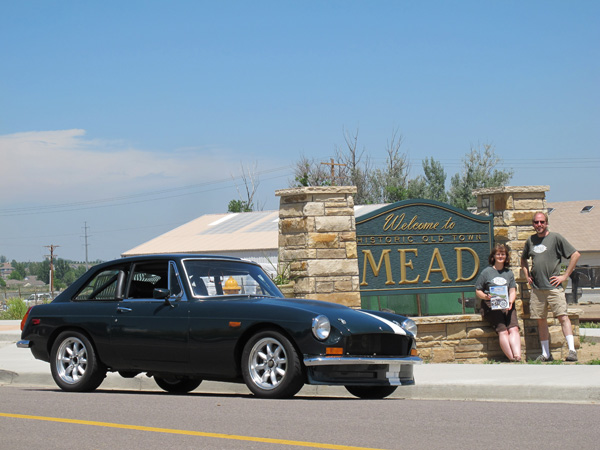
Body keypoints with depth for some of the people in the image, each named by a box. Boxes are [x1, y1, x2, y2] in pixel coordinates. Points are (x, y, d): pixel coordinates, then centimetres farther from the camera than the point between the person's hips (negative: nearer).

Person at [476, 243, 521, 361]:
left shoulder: (509, 273, 20)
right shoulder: (486, 272, 10)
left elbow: (513, 291, 13)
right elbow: (478, 291, 11)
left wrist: (510, 301, -9)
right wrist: (486, 297, -11)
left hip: (507, 306, 3)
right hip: (490, 307, -3)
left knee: (513, 328, -24)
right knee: (502, 330, -25)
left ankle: (517, 356, -39)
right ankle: (511, 358, -33)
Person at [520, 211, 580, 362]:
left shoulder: (555, 238, -1)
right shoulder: (530, 240, 13)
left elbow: (575, 255, -4)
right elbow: (523, 259, 32)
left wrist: (565, 276, -7)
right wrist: (527, 276, 16)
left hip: (554, 287, -5)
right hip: (537, 288, 5)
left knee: (563, 317, -14)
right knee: (541, 320, 6)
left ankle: (572, 350, -19)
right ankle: (546, 354, 11)